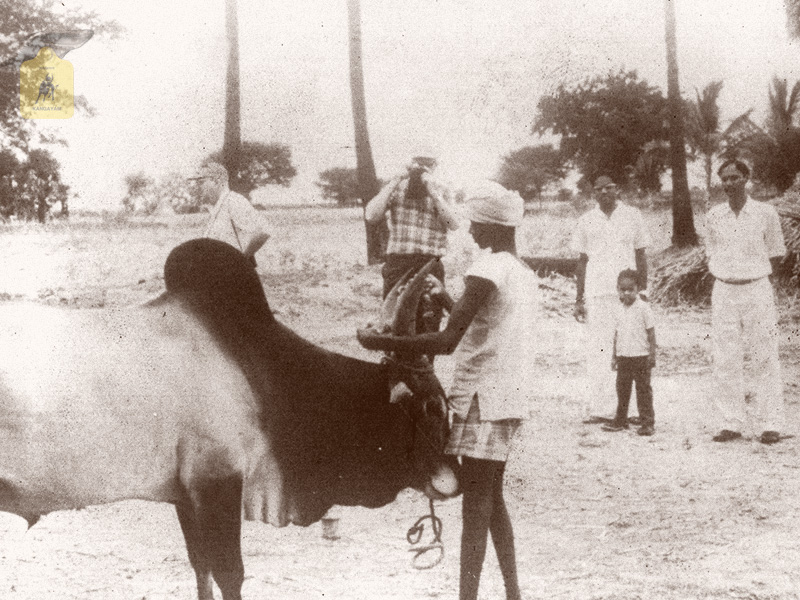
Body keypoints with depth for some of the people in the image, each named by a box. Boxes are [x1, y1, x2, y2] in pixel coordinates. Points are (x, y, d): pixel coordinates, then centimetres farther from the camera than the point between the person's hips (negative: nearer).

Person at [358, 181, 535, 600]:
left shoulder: (487, 268, -14)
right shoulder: (524, 274, 14)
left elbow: (447, 341, -21)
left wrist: (381, 342, -15)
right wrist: (447, 300, 28)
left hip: (484, 396, -9)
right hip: (511, 395, 9)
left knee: (476, 503, -10)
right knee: (492, 499, 18)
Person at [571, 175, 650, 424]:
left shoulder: (632, 216, 9)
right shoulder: (587, 221, 11)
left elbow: (641, 256, 11)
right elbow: (582, 260, 13)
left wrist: (642, 290, 3)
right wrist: (579, 299, 10)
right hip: (596, 293, 0)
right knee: (597, 350, -4)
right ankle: (593, 408, -5)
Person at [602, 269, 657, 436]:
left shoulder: (643, 308, -7)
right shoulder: (620, 310, 9)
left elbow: (651, 332, -6)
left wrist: (652, 354, -9)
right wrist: (614, 356, 15)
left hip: (640, 356, -5)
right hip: (623, 356, 6)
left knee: (643, 390, -1)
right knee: (622, 389, 10)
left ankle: (647, 423, 4)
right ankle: (620, 421, 21)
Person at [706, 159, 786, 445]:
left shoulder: (765, 213, -1)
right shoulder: (714, 216, 6)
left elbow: (776, 253, 8)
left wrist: (760, 277, 2)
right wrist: (721, 275, 6)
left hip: (757, 289, -2)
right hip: (724, 291, 2)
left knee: (765, 358, -2)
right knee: (725, 360, 1)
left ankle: (770, 424, 2)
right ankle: (730, 424, 7)